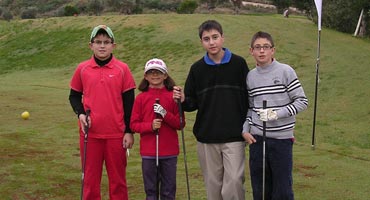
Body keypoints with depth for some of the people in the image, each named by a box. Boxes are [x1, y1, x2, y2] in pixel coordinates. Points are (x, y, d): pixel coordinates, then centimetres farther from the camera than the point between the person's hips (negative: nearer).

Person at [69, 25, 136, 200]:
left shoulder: (122, 69, -2)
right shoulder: (82, 69, 2)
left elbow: (129, 102, 1)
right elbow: (74, 96, 12)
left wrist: (129, 132, -2)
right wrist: (80, 113, -7)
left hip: (116, 134, -1)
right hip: (90, 133, 1)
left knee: (118, 179, 9)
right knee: (90, 179, 9)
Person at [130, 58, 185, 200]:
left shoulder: (173, 96, 0)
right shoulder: (141, 98, 2)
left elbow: (180, 124, 0)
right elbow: (134, 124, 1)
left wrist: (166, 115, -16)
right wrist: (150, 125, -15)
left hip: (169, 152, 0)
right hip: (148, 152, 0)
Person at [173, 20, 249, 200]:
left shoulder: (238, 64, -1)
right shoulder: (197, 68, 5)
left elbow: (249, 97, 2)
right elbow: (192, 103, 10)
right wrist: (183, 100, -12)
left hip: (234, 137, -2)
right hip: (206, 138, 2)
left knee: (234, 182, -9)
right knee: (213, 185, 9)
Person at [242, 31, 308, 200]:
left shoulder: (285, 71, -6)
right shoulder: (250, 76, 7)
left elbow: (302, 101, -6)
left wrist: (277, 113, -16)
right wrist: (245, 130, 3)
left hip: (282, 137, -3)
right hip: (257, 138, 4)